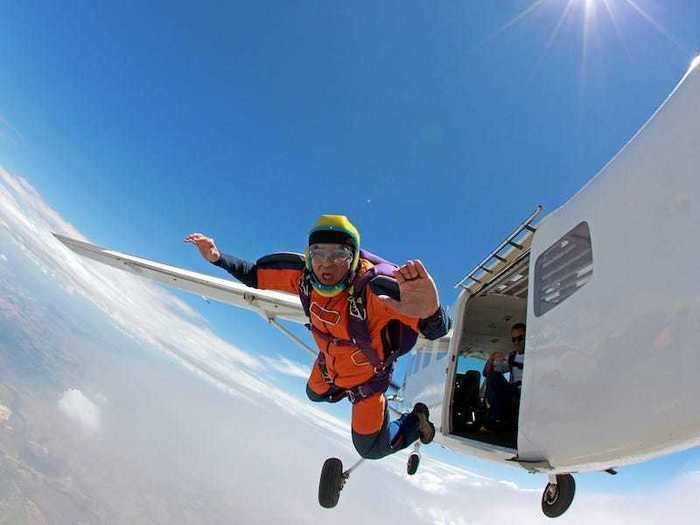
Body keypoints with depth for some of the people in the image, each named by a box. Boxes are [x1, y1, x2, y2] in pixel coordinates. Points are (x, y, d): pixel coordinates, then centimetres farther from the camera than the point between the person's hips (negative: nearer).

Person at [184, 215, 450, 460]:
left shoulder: (372, 289, -45)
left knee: (370, 449, 15)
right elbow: (254, 274, -10)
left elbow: (438, 330, -53)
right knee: (315, 394, 35)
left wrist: (431, 312, -77)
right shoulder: (303, 272, -28)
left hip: (368, 375, -5)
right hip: (329, 363, 5)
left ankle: (418, 419, 38)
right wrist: (217, 257, -26)